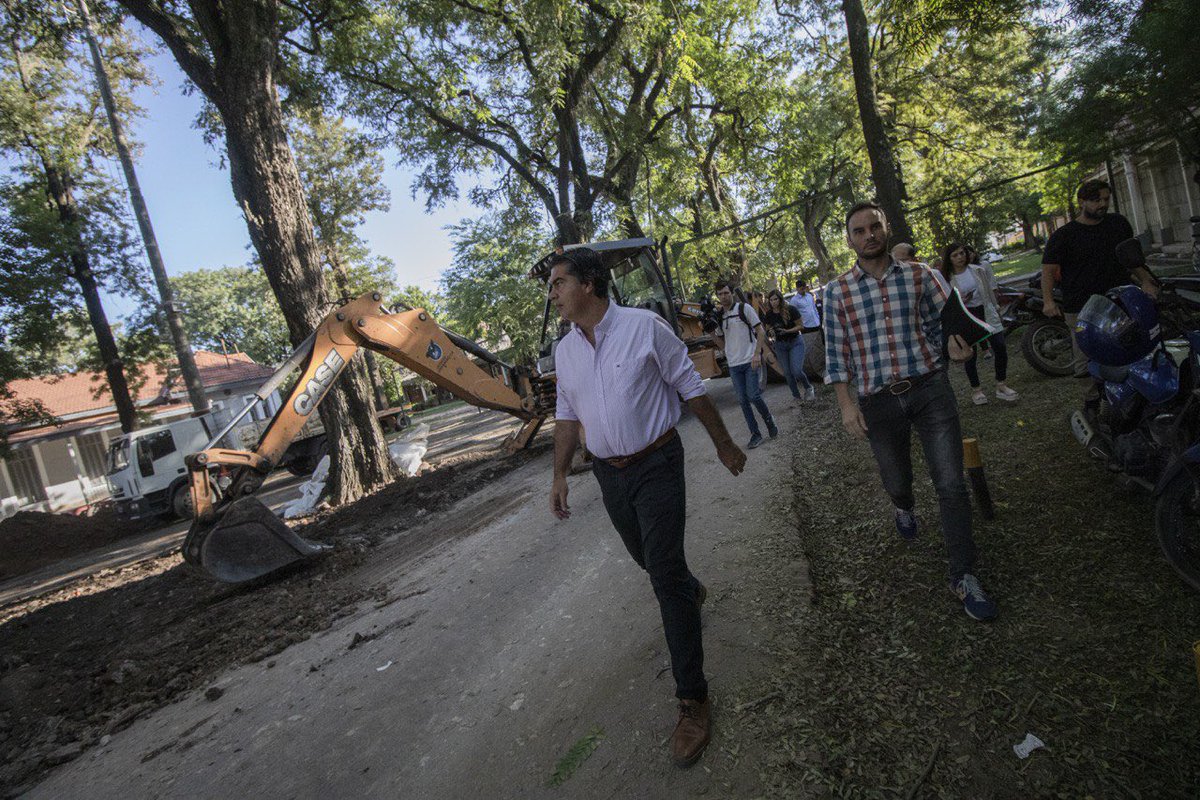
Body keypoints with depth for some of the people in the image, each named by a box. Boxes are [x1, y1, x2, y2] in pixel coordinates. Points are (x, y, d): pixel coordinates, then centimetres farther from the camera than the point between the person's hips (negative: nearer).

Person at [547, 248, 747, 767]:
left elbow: (691, 388, -6)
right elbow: (568, 416, 12)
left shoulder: (644, 326, -12)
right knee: (648, 560, 20)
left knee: (664, 573, -8)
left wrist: (724, 445, 0)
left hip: (656, 466, -5)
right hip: (609, 475, 5)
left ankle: (692, 698, 7)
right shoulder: (565, 350, 3)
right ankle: (690, 592, 55)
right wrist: (560, 475, 8)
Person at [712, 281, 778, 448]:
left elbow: (760, 330, -4)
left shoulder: (744, 308, -3)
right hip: (733, 364, 5)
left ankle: (769, 420, 18)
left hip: (750, 361, -4)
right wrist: (712, 332, -3)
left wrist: (757, 353, -14)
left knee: (753, 396, -10)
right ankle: (755, 434, 14)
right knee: (743, 400, 4)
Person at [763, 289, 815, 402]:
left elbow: (800, 325, -9)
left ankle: (809, 388, 12)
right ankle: (797, 395, 21)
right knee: (787, 373, 4)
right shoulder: (768, 314, -3)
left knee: (796, 370, -17)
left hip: (795, 342, -4)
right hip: (780, 345, 4)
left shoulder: (790, 309, -13)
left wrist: (787, 331, -23)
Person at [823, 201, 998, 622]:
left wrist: (953, 343, -16)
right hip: (878, 402, 0)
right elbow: (836, 354, 2)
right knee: (896, 481, 16)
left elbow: (944, 321, 7)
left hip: (929, 388, 0)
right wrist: (846, 404, -5)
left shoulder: (919, 276, 4)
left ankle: (963, 575, 12)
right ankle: (903, 508, 54)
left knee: (951, 485, -4)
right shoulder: (837, 291, 2)